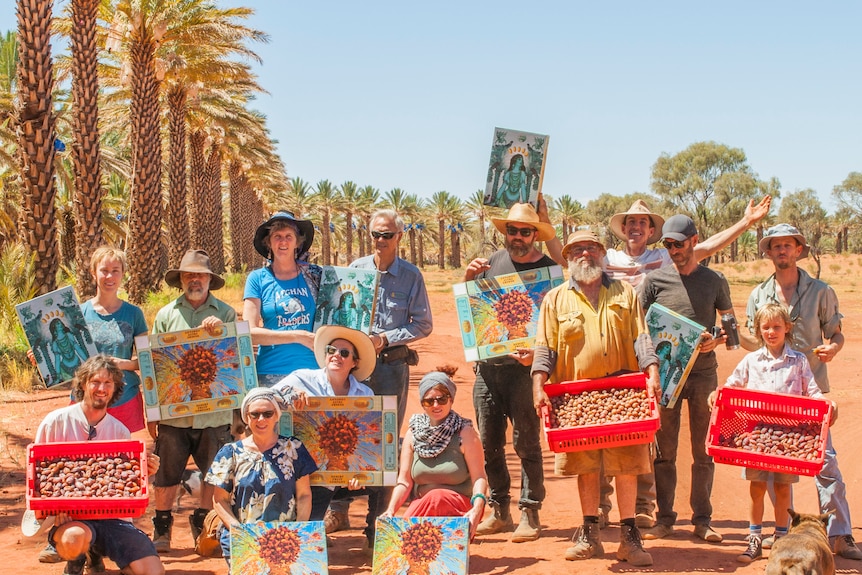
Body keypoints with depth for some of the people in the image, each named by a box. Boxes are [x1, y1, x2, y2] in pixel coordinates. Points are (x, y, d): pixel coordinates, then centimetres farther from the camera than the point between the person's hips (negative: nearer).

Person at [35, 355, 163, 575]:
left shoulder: (120, 432, 9)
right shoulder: (57, 421, -1)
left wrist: (144, 472, -8)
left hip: (112, 515, 3)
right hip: (69, 516, -3)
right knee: (75, 538, -40)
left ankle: (95, 552, 17)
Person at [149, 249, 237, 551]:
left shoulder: (225, 313, 6)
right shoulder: (166, 314, 8)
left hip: (214, 411, 0)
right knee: (166, 473, 4)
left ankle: (204, 525, 24)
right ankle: (162, 529, 18)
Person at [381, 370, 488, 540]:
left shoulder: (465, 433, -5)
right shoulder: (413, 433, 5)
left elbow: (479, 478, -12)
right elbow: (404, 481, 2)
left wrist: (477, 509, -30)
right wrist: (391, 510, -15)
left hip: (460, 510, -2)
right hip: (422, 509, 2)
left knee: (437, 496, -36)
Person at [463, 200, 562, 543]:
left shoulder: (548, 268, -3)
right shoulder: (493, 262, 8)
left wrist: (536, 351, -24)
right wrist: (469, 277, -2)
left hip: (523, 368, -4)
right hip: (487, 366, 4)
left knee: (526, 442, 0)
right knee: (489, 443, 8)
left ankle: (530, 514, 8)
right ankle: (499, 511, 20)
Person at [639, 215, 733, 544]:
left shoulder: (714, 281, 6)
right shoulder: (655, 280, 4)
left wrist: (715, 341, -7)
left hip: (703, 372, 0)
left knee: (704, 449, 4)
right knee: (664, 449, 3)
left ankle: (702, 519, 12)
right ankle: (665, 518, 12)